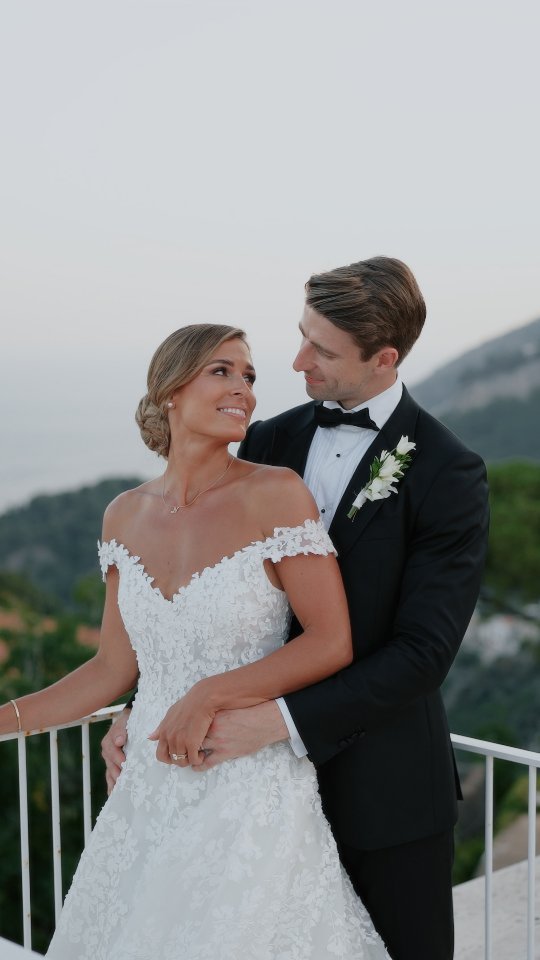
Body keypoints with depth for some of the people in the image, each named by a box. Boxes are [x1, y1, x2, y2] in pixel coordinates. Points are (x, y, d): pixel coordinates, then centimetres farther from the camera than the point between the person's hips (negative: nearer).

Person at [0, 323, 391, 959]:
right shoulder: (125, 516, 4)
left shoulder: (277, 494, -11)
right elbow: (114, 668, 9)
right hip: (150, 793, 5)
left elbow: (332, 643, -12)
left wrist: (209, 696, -15)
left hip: (251, 793, -4)